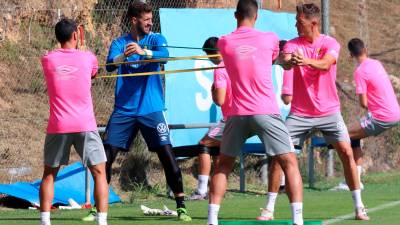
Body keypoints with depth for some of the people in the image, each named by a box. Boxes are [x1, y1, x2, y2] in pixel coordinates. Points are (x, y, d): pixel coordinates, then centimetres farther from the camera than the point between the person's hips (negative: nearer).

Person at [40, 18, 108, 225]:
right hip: (85, 126, -1)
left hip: (58, 127, 1)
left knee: (49, 174, 13)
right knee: (99, 173, 5)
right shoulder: (88, 58, 2)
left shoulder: (47, 60, 3)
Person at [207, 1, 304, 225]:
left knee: (223, 166, 16)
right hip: (266, 113, -2)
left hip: (238, 114, 2)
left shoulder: (224, 43, 5)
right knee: (290, 163, 2)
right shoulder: (269, 39, 2)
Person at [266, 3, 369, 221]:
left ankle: (359, 207, 0)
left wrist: (307, 61, -47)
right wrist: (289, 61, -47)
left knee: (346, 153, -10)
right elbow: (286, 64, -21)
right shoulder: (292, 44, 0)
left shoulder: (330, 44, -5)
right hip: (300, 113, 1)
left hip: (328, 111, -1)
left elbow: (325, 64, -26)